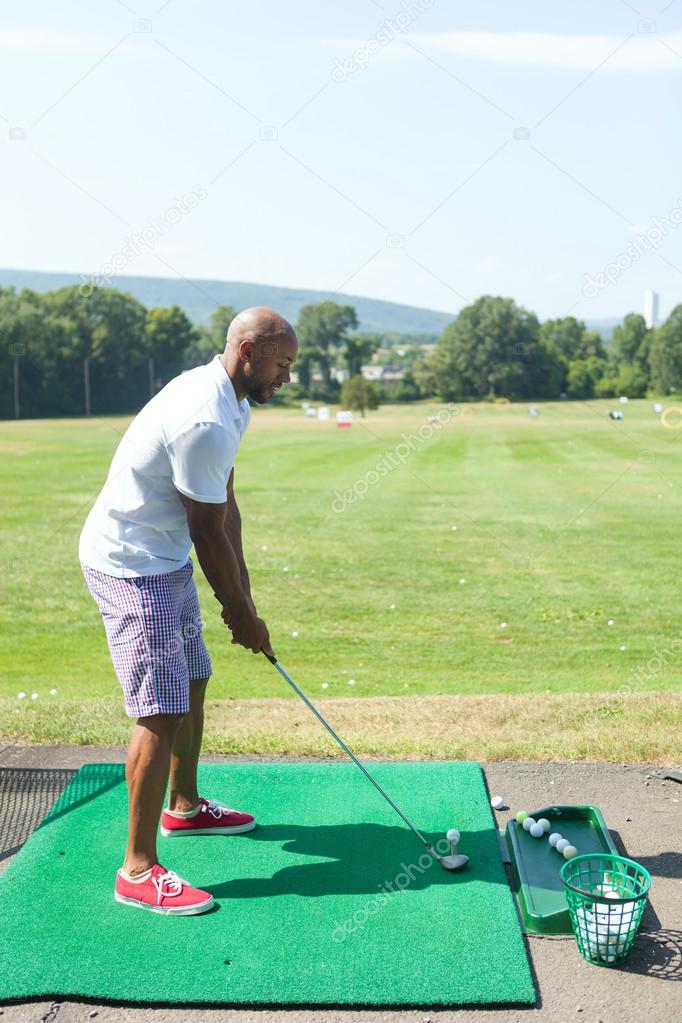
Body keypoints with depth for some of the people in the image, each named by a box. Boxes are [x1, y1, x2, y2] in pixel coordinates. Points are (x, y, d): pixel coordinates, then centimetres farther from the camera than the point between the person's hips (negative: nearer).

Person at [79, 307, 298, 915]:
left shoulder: (229, 402, 7)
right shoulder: (205, 422, -27)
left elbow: (226, 508, 10)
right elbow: (207, 532, -20)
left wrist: (242, 591, 7)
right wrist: (241, 613, -8)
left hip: (164, 561, 11)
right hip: (131, 567, -11)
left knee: (193, 683, 20)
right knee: (162, 711, -10)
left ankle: (184, 807, 40)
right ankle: (139, 870, 1)